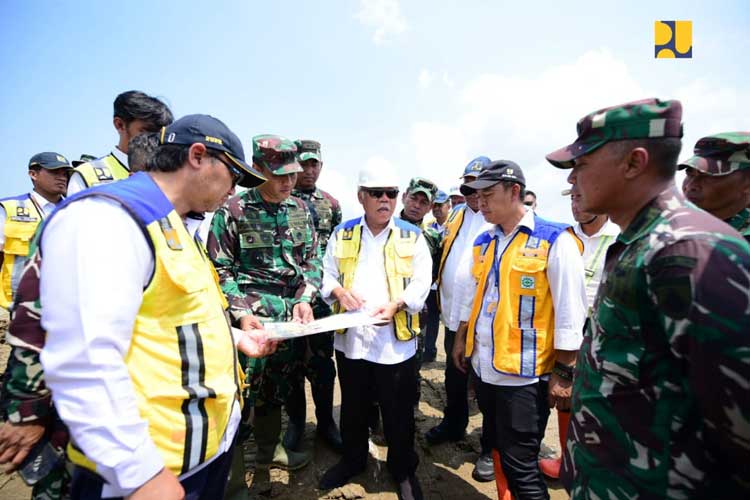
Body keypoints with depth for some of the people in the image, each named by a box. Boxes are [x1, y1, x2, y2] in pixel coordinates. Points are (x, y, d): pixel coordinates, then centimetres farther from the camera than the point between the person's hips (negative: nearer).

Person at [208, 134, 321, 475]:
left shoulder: (300, 209, 7)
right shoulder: (233, 211, -7)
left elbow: (312, 259, 9)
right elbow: (220, 269, -6)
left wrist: (304, 299, -4)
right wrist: (241, 313, -14)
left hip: (291, 314, 5)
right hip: (251, 315, -4)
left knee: (276, 385, 18)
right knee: (243, 387, 3)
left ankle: (269, 449, 39)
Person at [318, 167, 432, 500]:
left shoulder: (412, 237, 0)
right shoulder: (342, 234, 5)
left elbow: (421, 284, -5)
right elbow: (327, 274, 7)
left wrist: (395, 304, -21)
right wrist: (339, 291, -14)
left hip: (396, 340, -2)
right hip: (350, 337, 2)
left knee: (398, 413, 12)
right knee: (353, 408, 21)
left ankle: (403, 470, 38)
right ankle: (352, 460, 46)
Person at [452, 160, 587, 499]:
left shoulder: (555, 241, -12)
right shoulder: (483, 242, 7)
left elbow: (570, 314, -12)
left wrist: (563, 373, -11)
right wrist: (461, 340, 18)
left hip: (525, 374, -6)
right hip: (484, 369, 7)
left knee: (520, 465, 6)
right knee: (499, 452, 22)